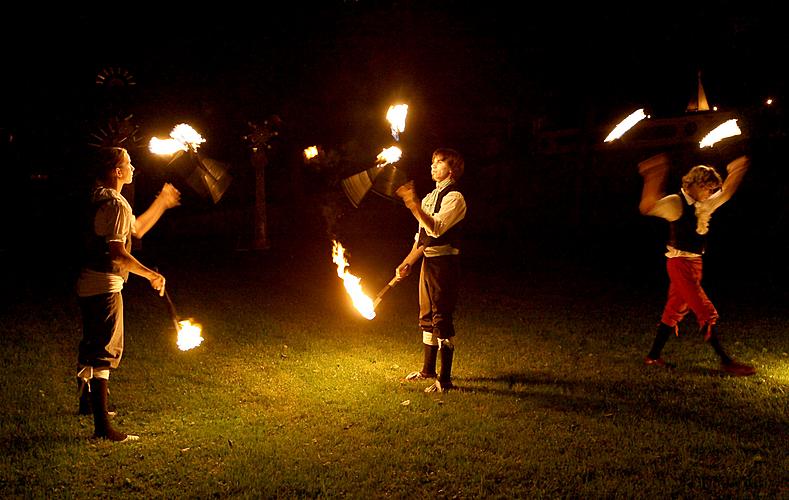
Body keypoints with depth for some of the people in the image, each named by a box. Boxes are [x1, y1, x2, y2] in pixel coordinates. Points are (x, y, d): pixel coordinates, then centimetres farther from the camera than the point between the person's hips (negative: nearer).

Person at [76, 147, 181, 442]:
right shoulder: (116, 205, -18)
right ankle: (103, 427, -8)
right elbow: (118, 253, -25)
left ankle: (88, 403, 43)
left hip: (89, 285, 10)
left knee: (92, 347, 24)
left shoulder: (100, 198, 15)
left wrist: (161, 202, 27)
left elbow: (137, 229, 25)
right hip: (105, 287, -10)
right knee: (105, 352, -9)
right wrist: (151, 275, -19)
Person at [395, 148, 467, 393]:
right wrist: (407, 262, 14)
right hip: (428, 261, 10)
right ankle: (428, 370, 32)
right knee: (427, 317, 17)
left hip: (444, 262, -10)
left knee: (441, 318, -8)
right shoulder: (430, 197, 17)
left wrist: (413, 204, -31)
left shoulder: (454, 197, -12)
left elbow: (436, 228, -26)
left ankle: (445, 379, -2)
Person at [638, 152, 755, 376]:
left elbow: (725, 193, 28)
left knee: (675, 311, 13)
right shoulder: (676, 203, -15)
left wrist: (737, 171, 18)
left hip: (695, 263, 9)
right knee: (706, 312, -7)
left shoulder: (704, 204, 10)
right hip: (680, 263, -9)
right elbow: (646, 207, -30)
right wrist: (652, 180, -42)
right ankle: (725, 361, 0)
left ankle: (653, 356, 22)